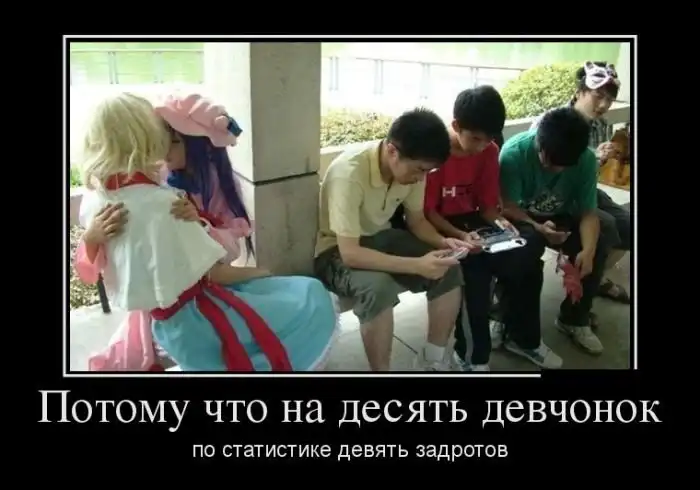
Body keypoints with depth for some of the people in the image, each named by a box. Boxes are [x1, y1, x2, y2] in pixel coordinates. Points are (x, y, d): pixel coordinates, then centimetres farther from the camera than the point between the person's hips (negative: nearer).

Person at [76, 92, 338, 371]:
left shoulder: (93, 197, -4)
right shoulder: (158, 202, -28)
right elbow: (213, 273, -20)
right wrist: (259, 273, -4)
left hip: (162, 320, 9)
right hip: (191, 321, -9)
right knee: (313, 302, -4)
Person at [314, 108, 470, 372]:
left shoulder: (411, 166, -12)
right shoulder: (350, 173, -33)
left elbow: (416, 220, 4)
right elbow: (350, 253, -34)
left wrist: (443, 242, -17)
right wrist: (417, 265, -39)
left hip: (381, 238, 7)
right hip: (337, 251, -6)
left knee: (450, 270, -12)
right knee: (378, 287, -36)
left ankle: (432, 360, 4)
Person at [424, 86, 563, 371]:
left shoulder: (488, 150, -1)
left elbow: (487, 203, 4)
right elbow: (427, 210, -16)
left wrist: (498, 222, -18)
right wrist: (459, 236, -30)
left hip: (473, 220, 6)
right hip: (441, 228, -6)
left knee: (528, 247, -15)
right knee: (475, 267, -32)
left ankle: (523, 337, 4)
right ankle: (471, 353, -12)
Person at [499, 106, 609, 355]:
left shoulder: (586, 159, -18)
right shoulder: (514, 153, -28)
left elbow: (588, 212, -16)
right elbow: (508, 207, -25)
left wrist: (588, 250, -35)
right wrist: (537, 228, -44)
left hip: (560, 218, 3)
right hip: (521, 219, -3)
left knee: (600, 244, -20)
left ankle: (574, 318, 0)